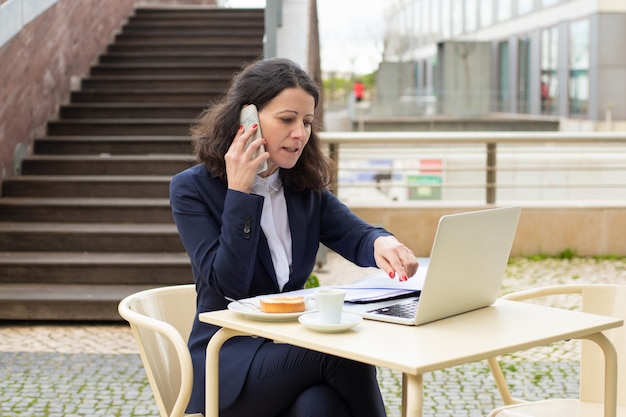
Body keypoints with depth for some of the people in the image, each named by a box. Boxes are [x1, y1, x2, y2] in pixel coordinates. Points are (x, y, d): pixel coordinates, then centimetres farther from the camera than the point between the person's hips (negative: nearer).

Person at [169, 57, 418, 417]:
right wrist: (239, 193, -17)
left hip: (292, 348, 4)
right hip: (228, 361, -4)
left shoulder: (307, 187, 10)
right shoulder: (191, 188, -4)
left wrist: (382, 243, -28)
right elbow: (229, 284, -13)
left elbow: (356, 237, -4)